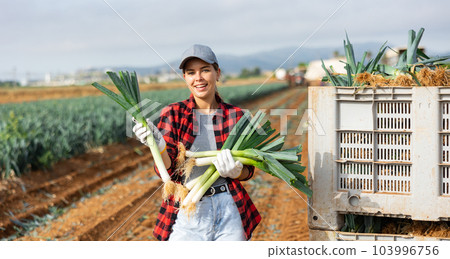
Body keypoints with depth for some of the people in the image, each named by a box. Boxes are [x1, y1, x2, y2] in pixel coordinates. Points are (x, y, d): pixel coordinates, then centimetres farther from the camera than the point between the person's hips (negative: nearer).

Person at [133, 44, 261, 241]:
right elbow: (166, 171, -5)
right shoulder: (173, 113, 0)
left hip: (229, 210, 1)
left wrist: (234, 171, -15)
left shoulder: (235, 116, 2)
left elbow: (248, 170, 7)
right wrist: (158, 146, -24)